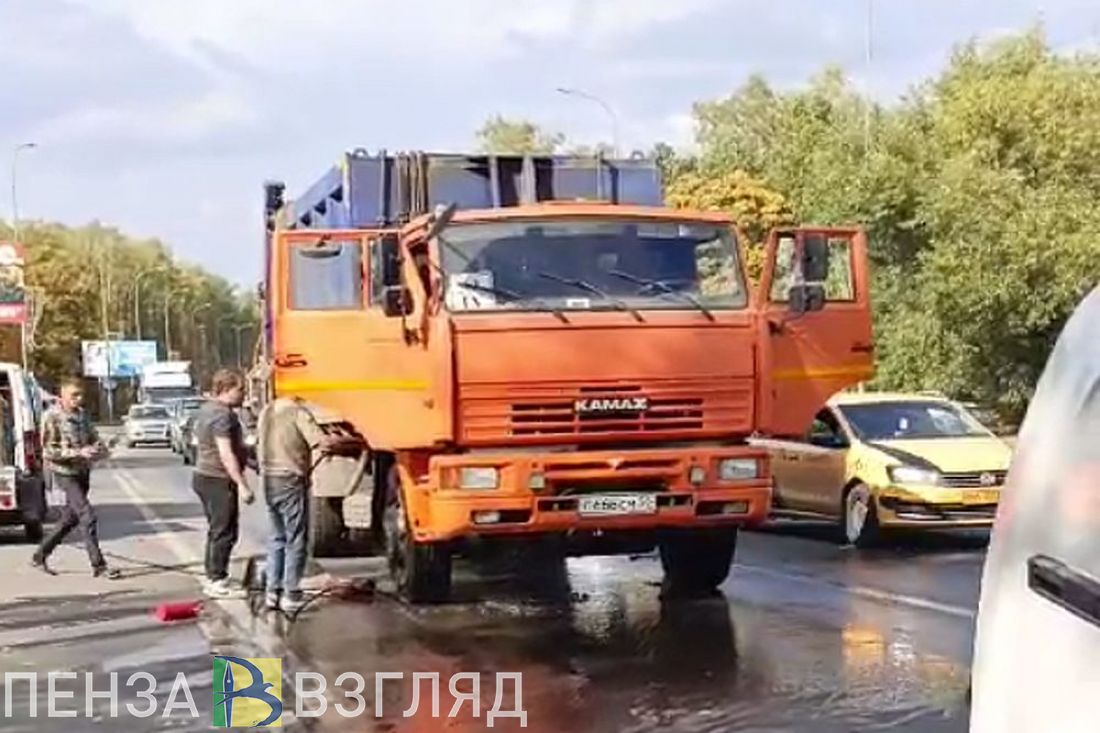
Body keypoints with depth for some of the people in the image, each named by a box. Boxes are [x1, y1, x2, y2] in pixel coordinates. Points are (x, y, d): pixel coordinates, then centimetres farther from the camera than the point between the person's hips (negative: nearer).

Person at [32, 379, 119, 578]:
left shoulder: (81, 415, 8)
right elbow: (48, 451, -16)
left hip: (83, 472, 7)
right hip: (65, 473, -7)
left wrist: (99, 449, -10)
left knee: (70, 519, 14)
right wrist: (78, 452, -24)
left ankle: (39, 557, 28)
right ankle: (98, 565, -8)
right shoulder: (52, 417, -12)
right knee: (87, 516, -13)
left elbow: (94, 438, 15)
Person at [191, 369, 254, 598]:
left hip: (203, 475, 10)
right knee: (225, 532, -5)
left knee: (216, 530, 16)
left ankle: (212, 578, 22)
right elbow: (226, 454, -24)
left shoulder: (205, 409, 13)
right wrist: (242, 485, -24)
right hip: (219, 480, -10)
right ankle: (218, 582, -2)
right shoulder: (223, 415, -19)